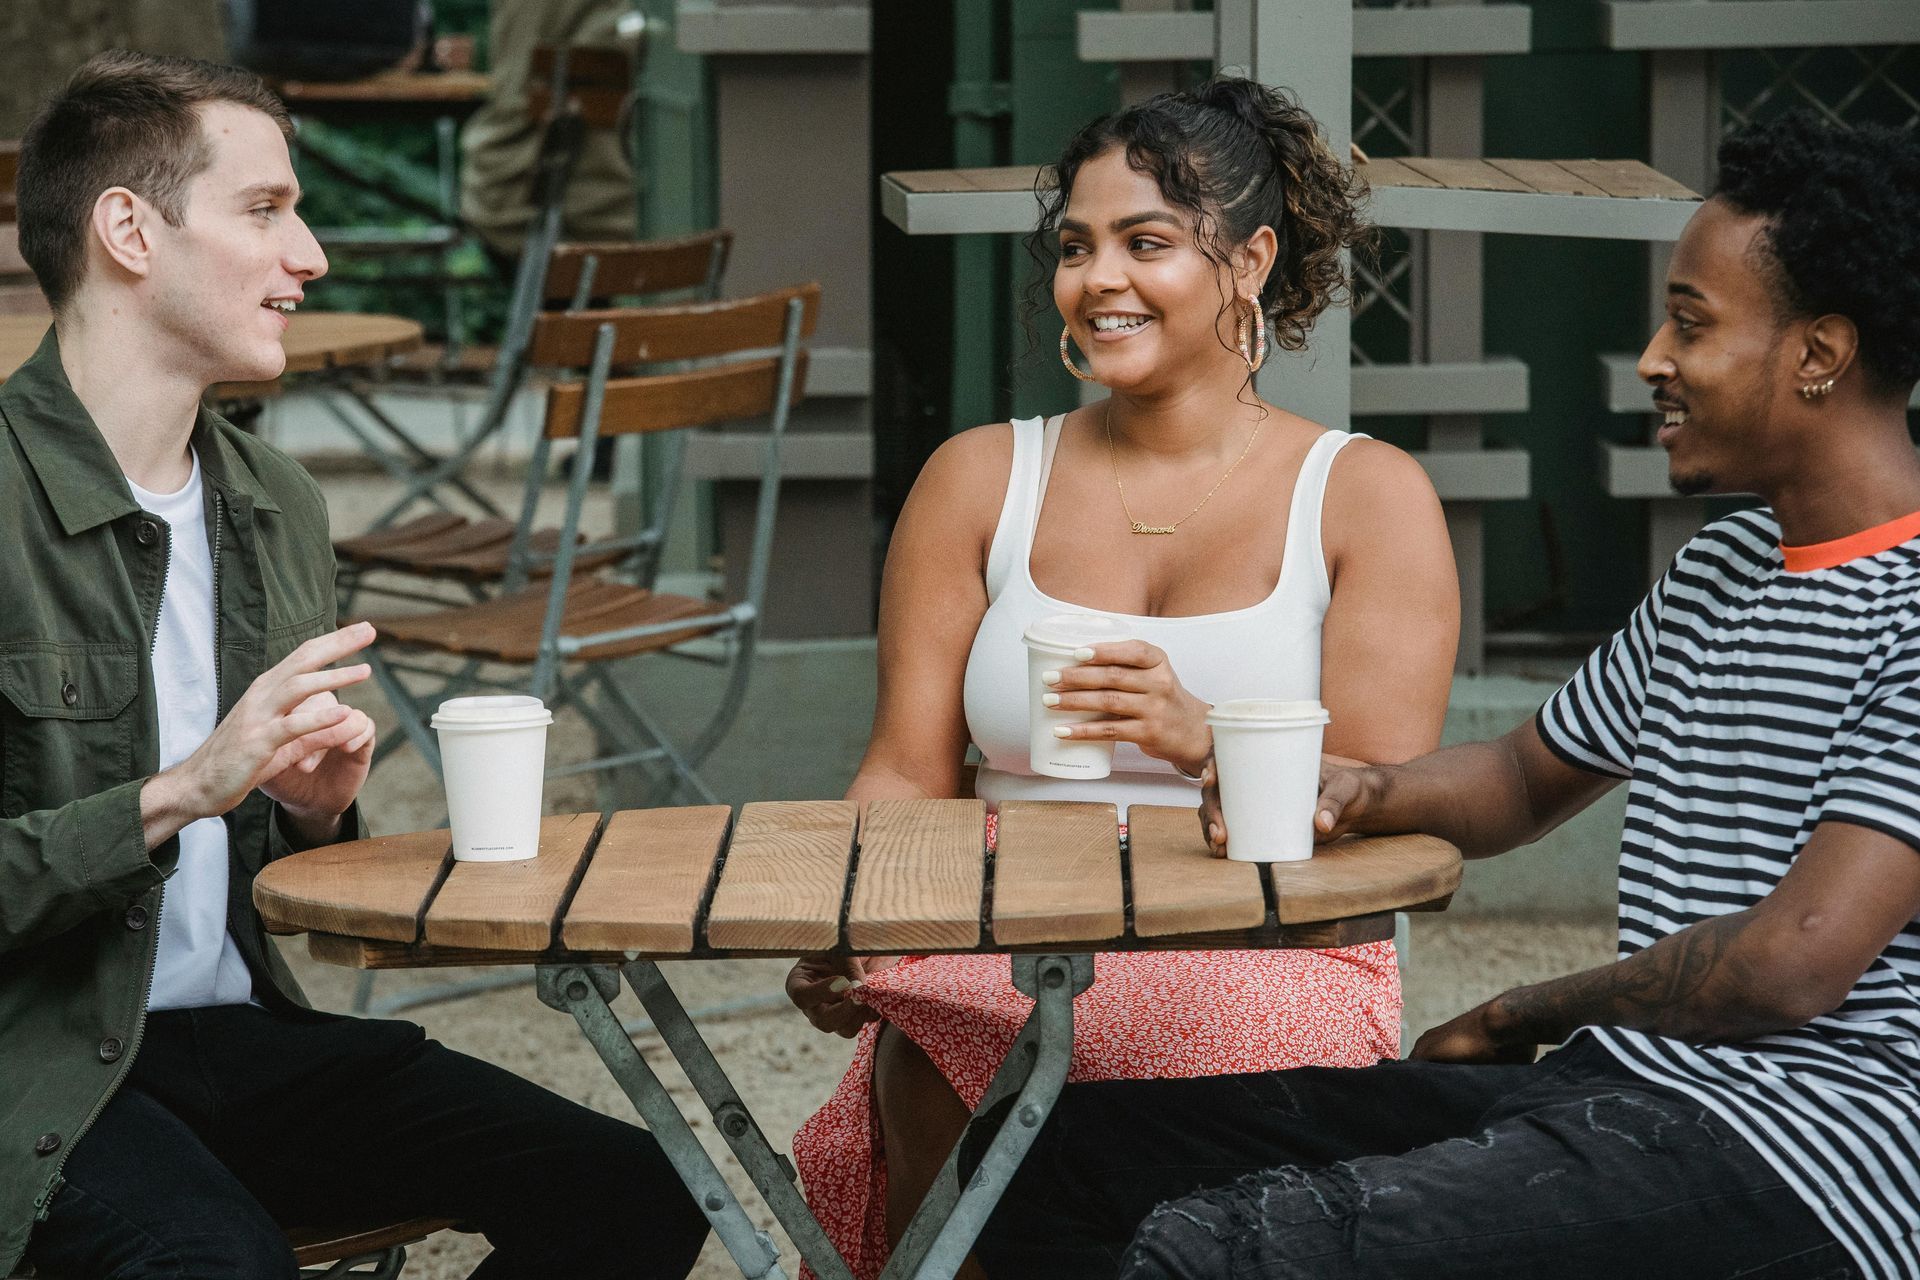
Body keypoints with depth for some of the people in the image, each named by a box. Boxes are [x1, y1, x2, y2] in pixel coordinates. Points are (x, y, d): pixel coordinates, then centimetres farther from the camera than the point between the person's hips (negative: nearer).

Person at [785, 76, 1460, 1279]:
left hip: (1273, 960, -1)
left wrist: (1200, 740, -23)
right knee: (923, 1058, -32)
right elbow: (907, 774, 9)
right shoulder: (980, 480, 15)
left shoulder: (1368, 495, 7)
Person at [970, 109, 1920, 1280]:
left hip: (1795, 1146, -10)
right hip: (1607, 1095, 10)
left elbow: (1796, 962, -20)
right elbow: (1530, 774, 31)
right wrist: (1359, 796, 7)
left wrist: (1523, 1017, -2)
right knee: (1068, 1145, 6)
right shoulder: (1721, 571, 19)